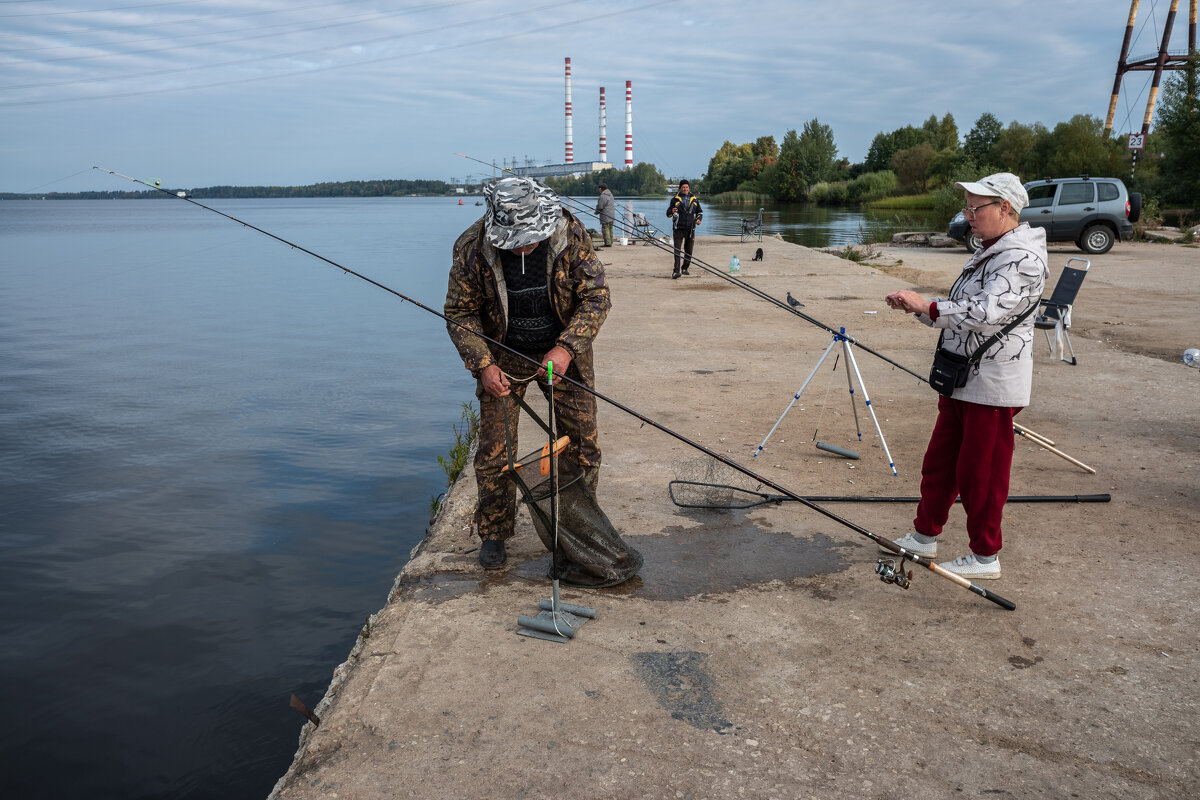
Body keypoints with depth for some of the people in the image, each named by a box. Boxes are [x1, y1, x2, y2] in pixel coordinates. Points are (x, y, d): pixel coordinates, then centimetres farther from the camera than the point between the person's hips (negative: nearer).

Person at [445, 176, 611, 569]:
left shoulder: (571, 234, -19)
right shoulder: (472, 248, -20)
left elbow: (596, 296, -13)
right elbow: (460, 313, -10)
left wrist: (566, 348, -26)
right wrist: (483, 364, -23)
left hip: (563, 352, 1)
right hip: (503, 356, -1)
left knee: (582, 445, 3)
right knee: (495, 452, -1)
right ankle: (494, 533, 20)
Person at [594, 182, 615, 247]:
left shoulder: (603, 196, -17)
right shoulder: (610, 194, 14)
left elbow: (600, 207, -17)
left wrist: (596, 212, 3)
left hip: (606, 216, -10)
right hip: (612, 215, 10)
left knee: (605, 229, -7)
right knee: (610, 229, 13)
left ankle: (608, 243, -9)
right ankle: (610, 242, 18)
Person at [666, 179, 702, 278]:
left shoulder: (694, 199, 12)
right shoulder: (675, 199, 4)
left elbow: (700, 211, 23)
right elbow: (668, 213, 5)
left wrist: (698, 219, 3)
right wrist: (672, 211, -18)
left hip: (690, 229, 3)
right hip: (678, 229, -3)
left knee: (688, 250, 9)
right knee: (677, 250, -13)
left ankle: (685, 268, 24)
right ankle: (676, 271, -19)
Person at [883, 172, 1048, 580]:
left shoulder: (1023, 257, -17)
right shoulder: (987, 253, 15)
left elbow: (986, 312, -30)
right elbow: (958, 312, 17)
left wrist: (926, 306, -27)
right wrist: (917, 306, 1)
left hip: (994, 386, -10)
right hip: (961, 381, 10)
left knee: (981, 474, 2)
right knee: (939, 462, 17)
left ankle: (985, 557, 18)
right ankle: (924, 536, 31)